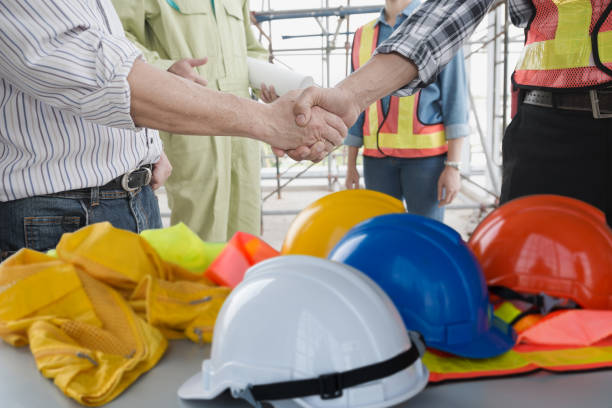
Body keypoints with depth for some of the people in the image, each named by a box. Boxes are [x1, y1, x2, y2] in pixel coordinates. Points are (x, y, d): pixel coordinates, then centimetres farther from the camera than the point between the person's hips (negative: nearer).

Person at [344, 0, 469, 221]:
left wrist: (453, 165, -10)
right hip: (377, 156, 4)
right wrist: (351, 164, 12)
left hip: (425, 153, -3)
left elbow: (455, 95, -2)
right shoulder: (363, 36, 15)